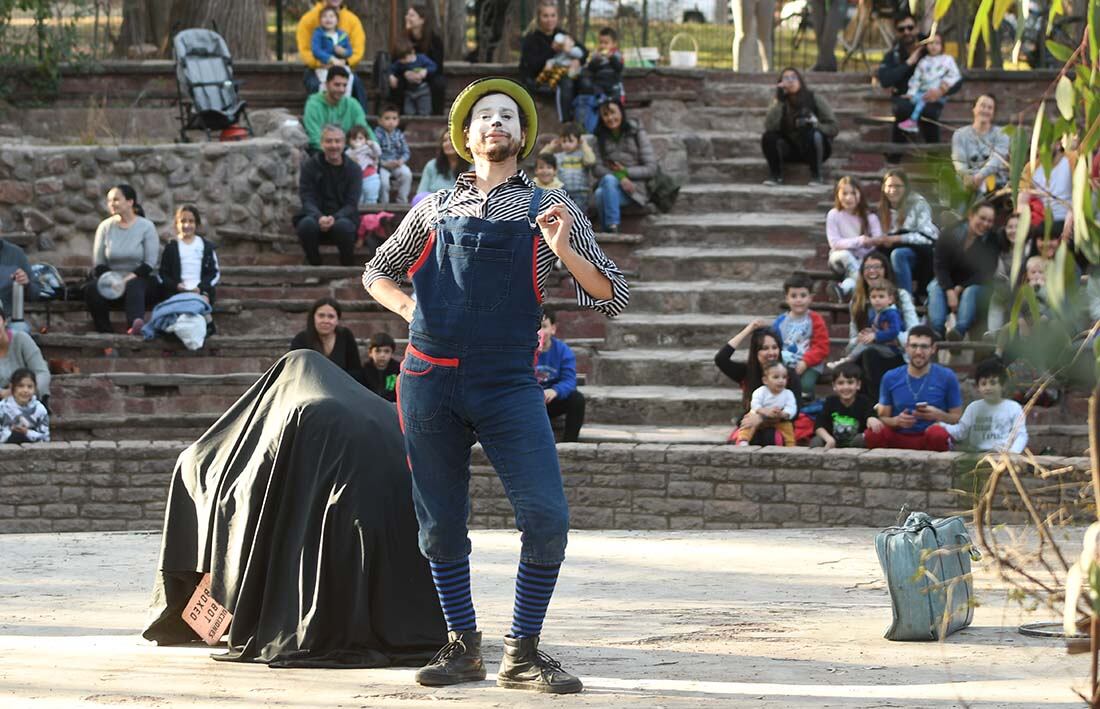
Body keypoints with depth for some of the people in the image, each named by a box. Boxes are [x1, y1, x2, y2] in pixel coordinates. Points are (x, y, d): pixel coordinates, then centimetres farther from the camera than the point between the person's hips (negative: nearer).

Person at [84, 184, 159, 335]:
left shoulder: (146, 227, 2)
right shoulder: (105, 227, 10)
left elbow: (150, 263, -5)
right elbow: (98, 264, 7)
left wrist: (130, 278, -20)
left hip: (140, 279, -3)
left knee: (134, 285, -40)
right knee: (92, 289, -30)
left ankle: (137, 325, -66)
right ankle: (104, 332, -33)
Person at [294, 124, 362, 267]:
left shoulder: (353, 169, 3)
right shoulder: (310, 166, 3)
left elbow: (351, 204, -5)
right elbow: (307, 200, -5)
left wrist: (335, 218, -26)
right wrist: (319, 217, -27)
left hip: (342, 218, 0)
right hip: (315, 216, 0)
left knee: (343, 226, -36)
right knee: (307, 225, -35)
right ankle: (314, 267, -12)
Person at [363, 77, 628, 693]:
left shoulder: (551, 210, 9)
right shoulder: (435, 209, 13)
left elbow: (614, 299, 5)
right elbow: (377, 273, 25)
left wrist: (563, 251, -12)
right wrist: (411, 309, 5)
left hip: (510, 384, -2)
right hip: (431, 382, 2)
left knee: (547, 518, -13)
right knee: (442, 525, 5)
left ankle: (523, 653, -1)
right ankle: (464, 648, 19)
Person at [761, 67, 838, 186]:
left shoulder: (815, 99, -6)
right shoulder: (781, 103, -1)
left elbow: (834, 128, -8)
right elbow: (769, 127, -19)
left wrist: (816, 125, -28)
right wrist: (778, 101, -23)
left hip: (813, 149, -2)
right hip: (791, 150, 2)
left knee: (815, 134, -35)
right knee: (768, 137, -24)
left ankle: (816, 176, -22)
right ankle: (775, 175, -11)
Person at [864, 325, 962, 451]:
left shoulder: (946, 377, 3)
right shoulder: (890, 378, 8)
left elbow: (957, 419, 5)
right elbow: (883, 417, 10)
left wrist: (938, 415, -16)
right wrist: (896, 421, -13)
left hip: (930, 440, -1)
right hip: (899, 438, 1)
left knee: (938, 434, -38)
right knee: (872, 434, -31)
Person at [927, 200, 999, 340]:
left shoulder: (992, 242, -8)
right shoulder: (950, 235, -5)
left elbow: (986, 273, -12)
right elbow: (940, 265, -8)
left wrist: (961, 288, -20)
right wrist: (950, 291, -22)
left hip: (975, 284, -1)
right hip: (948, 283, 1)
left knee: (971, 291, -34)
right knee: (935, 287, -28)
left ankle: (960, 330, -52)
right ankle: (936, 331, -47)